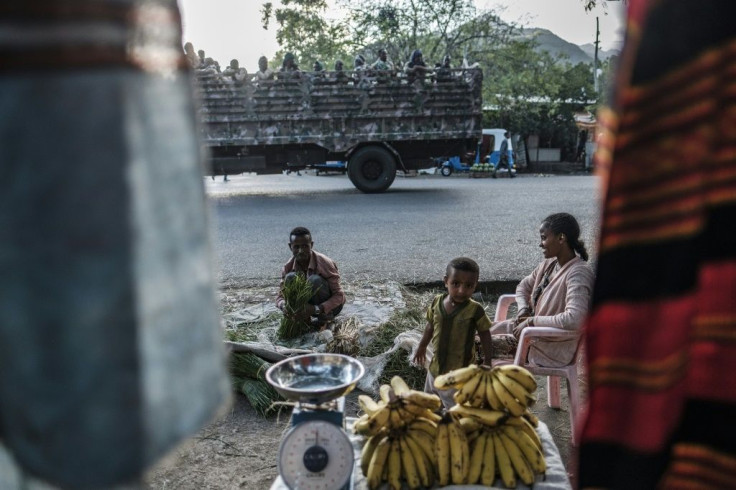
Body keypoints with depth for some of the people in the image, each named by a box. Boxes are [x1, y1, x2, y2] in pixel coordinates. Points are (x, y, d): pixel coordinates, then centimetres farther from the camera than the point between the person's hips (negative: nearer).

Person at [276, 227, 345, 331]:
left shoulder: (325, 263, -24)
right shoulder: (288, 268, -11)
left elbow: (339, 296, -24)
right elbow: (280, 297, -10)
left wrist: (316, 309, -40)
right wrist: (285, 306, -36)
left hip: (330, 306, -3)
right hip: (308, 306, 3)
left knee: (315, 280, -33)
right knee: (290, 278, -23)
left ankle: (324, 318, -12)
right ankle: (303, 318, -10)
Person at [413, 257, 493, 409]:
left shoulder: (475, 310, -22)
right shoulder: (437, 302, -10)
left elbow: (484, 334, -9)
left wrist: (487, 361, -5)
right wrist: (422, 346, 17)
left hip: (461, 368, -5)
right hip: (436, 364, 5)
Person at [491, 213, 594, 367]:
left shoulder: (579, 272, -23)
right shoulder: (549, 263, 4)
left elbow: (575, 319, -35)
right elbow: (524, 285, 18)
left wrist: (532, 321, -26)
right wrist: (523, 311, -2)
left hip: (554, 348, -8)